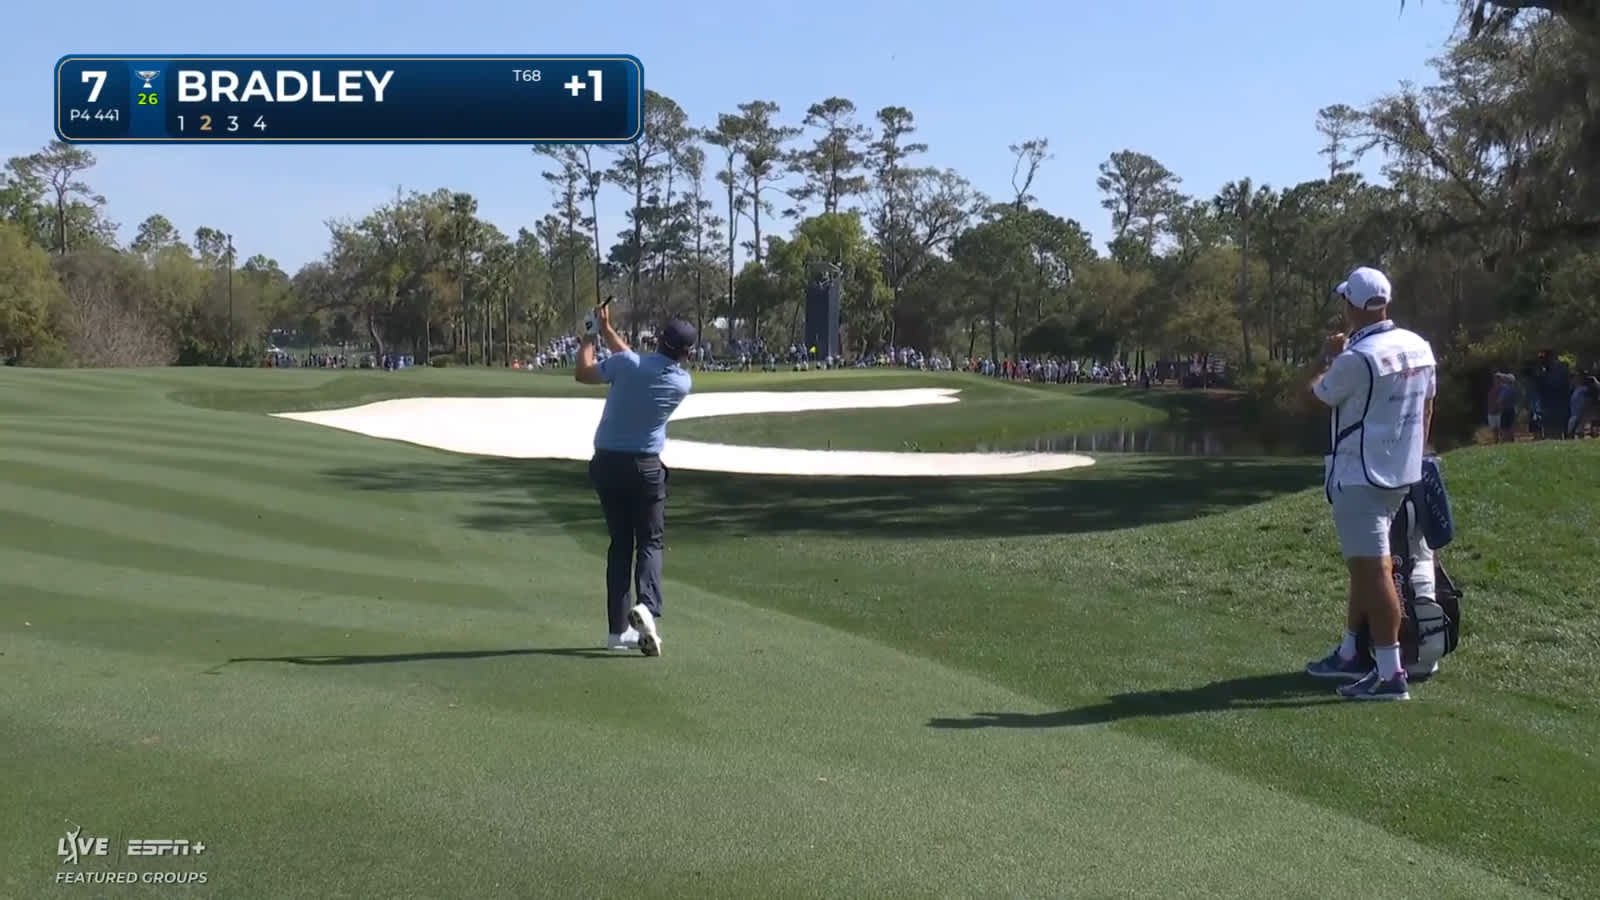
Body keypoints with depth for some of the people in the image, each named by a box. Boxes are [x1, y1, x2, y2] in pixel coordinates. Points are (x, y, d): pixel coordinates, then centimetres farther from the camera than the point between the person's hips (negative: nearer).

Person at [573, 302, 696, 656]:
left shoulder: (627, 365, -14)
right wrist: (607, 331, 17)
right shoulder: (683, 383, -5)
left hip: (608, 463, 1)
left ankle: (618, 628, 8)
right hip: (646, 467, -1)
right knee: (651, 542, 6)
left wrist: (592, 335, 17)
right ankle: (646, 606, -23)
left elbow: (582, 373, 3)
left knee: (620, 542, 11)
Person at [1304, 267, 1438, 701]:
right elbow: (1427, 408, 14)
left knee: (1372, 570, -7)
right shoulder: (1420, 348, 5)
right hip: (1402, 475, 9)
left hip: (1359, 478, -9)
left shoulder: (1356, 358, -20)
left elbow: (1318, 395, -4)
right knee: (1366, 565, 19)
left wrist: (1328, 360, 13)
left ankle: (1390, 674, -8)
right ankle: (1349, 655, 31)